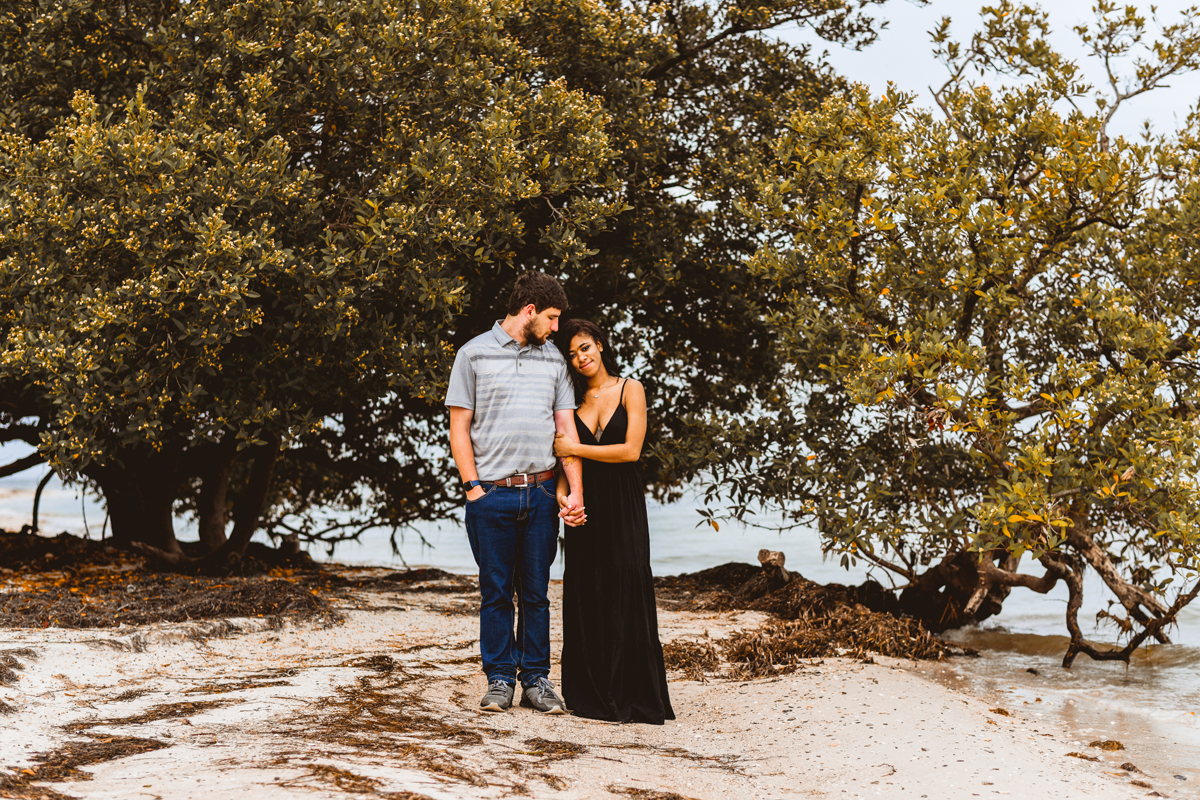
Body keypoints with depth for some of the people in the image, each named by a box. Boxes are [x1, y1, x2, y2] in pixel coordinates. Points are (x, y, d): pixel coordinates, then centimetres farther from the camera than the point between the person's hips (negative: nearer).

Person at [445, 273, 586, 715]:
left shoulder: (553, 359, 13)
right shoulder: (475, 354, 3)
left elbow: (566, 427, 11)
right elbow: (459, 427, 1)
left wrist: (576, 492, 2)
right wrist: (472, 487, -7)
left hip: (541, 492, 3)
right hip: (492, 493, -3)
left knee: (536, 591, 6)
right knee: (496, 591, 2)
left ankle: (536, 679, 13)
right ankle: (500, 679, 11)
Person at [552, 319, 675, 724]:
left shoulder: (630, 389, 1)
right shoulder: (572, 399, 12)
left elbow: (631, 450, -9)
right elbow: (564, 454, 8)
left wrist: (575, 448, -7)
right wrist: (562, 492, -10)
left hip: (623, 507, -3)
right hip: (584, 505, 3)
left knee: (626, 595, -6)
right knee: (585, 597, 2)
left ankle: (631, 697, -1)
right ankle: (590, 695, 10)